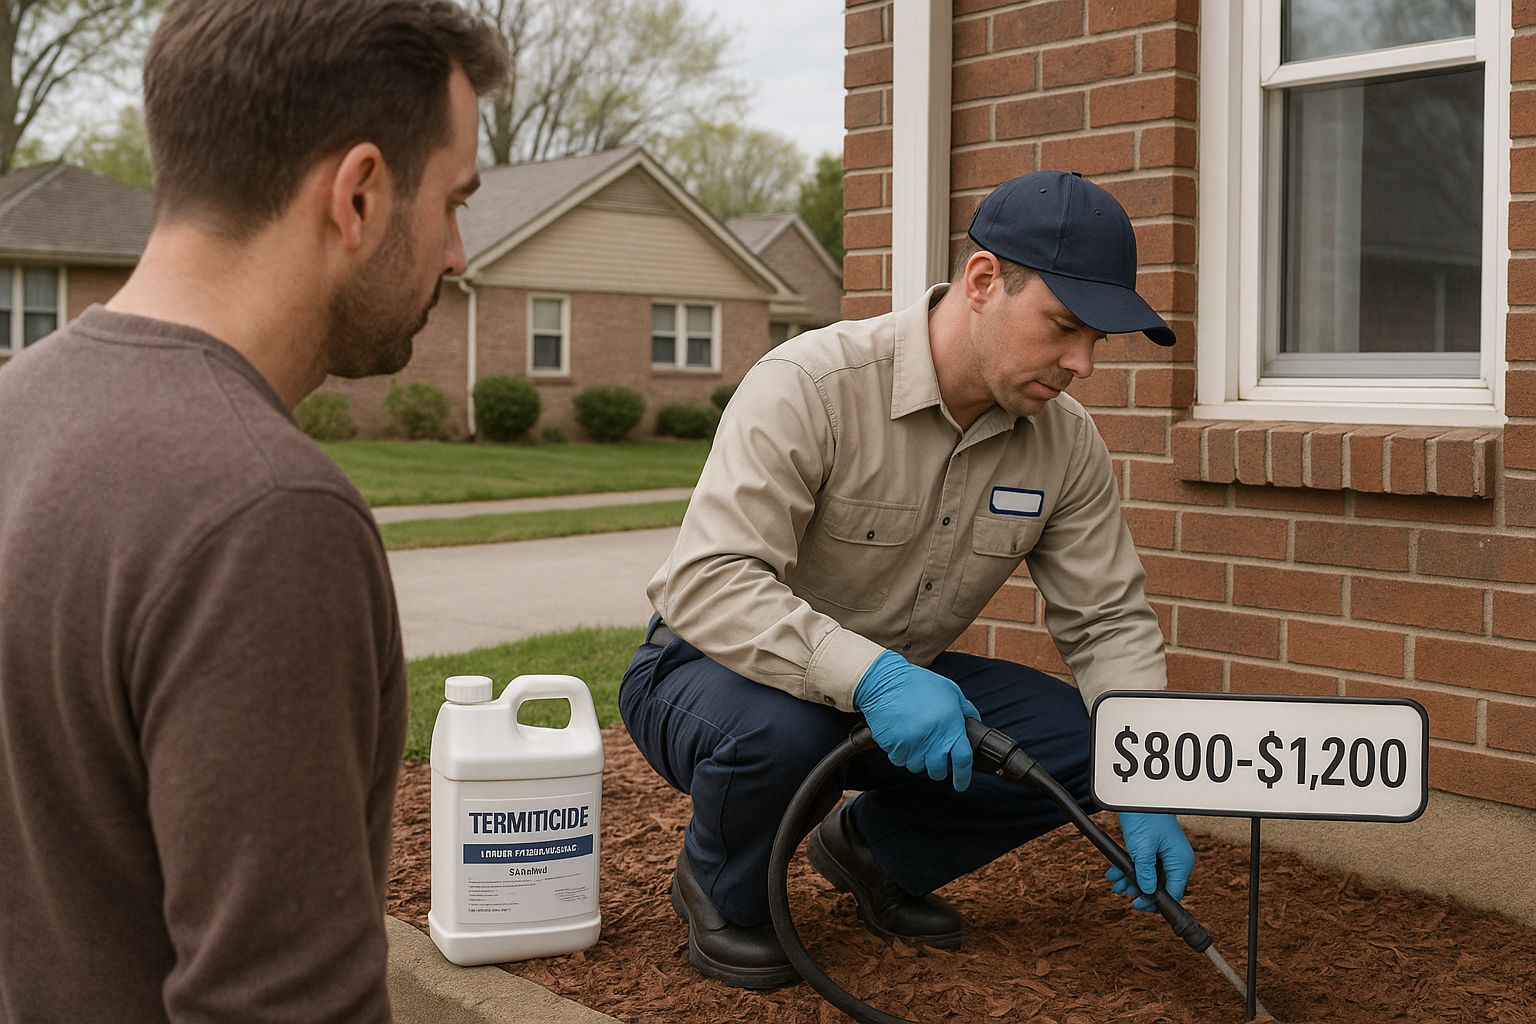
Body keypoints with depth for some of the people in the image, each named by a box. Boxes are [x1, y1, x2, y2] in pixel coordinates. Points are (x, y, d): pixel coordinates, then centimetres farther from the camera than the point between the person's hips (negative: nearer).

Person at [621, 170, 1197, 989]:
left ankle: (874, 848, 12)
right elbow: (707, 582, -36)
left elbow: (1109, 621, -3)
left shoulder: (1066, 443, -8)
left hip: (903, 683, 5)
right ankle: (721, 892, -3)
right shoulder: (810, 384, -27)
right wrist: (869, 675, -48)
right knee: (776, 725, -40)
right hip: (720, 667, -5)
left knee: (1078, 745, -16)